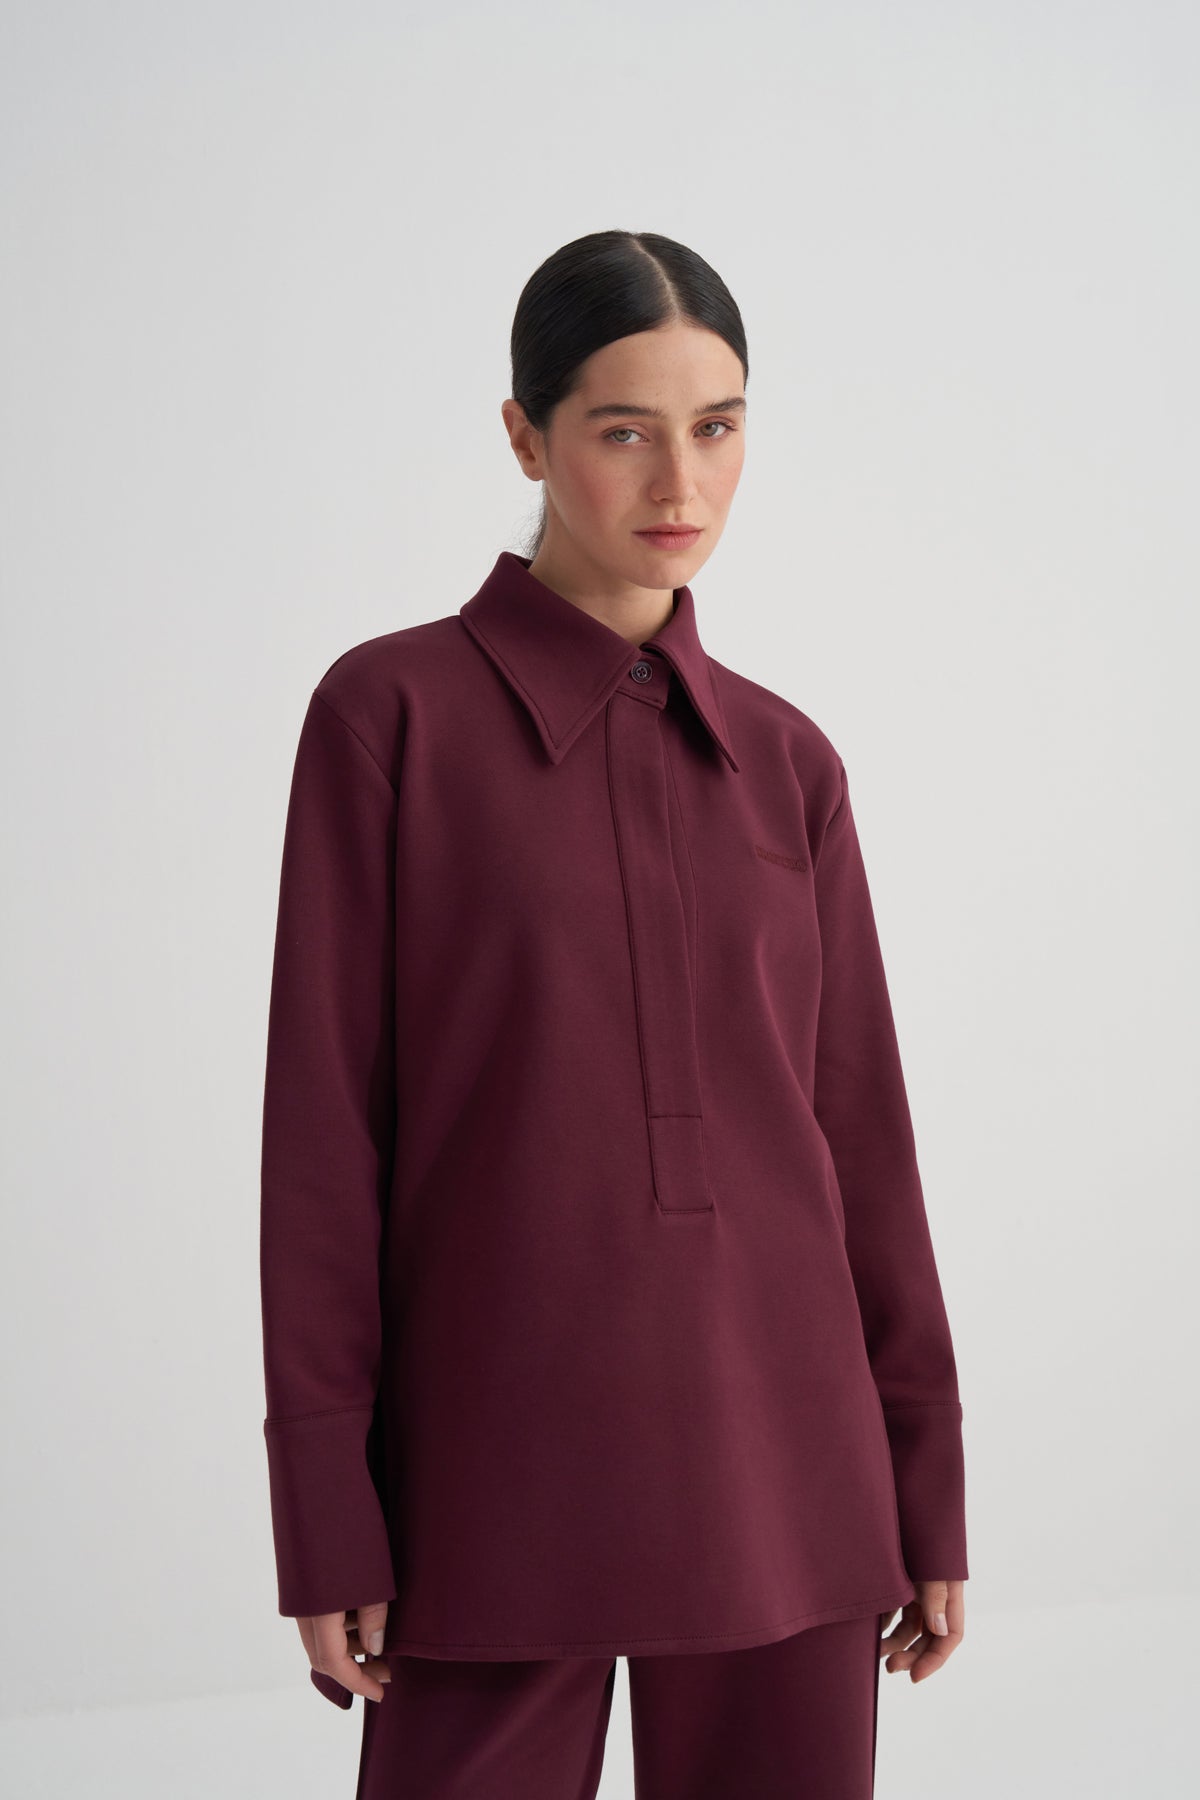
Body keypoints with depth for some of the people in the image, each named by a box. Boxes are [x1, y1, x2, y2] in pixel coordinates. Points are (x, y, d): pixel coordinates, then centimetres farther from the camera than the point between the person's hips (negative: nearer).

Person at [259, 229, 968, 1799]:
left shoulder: (786, 760, 8)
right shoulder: (394, 710, -3)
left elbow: (859, 1128, 10)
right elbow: (324, 1121, -4)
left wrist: (927, 1490, 9)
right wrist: (326, 1520, -7)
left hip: (781, 1463, 4)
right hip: (507, 1458, -3)